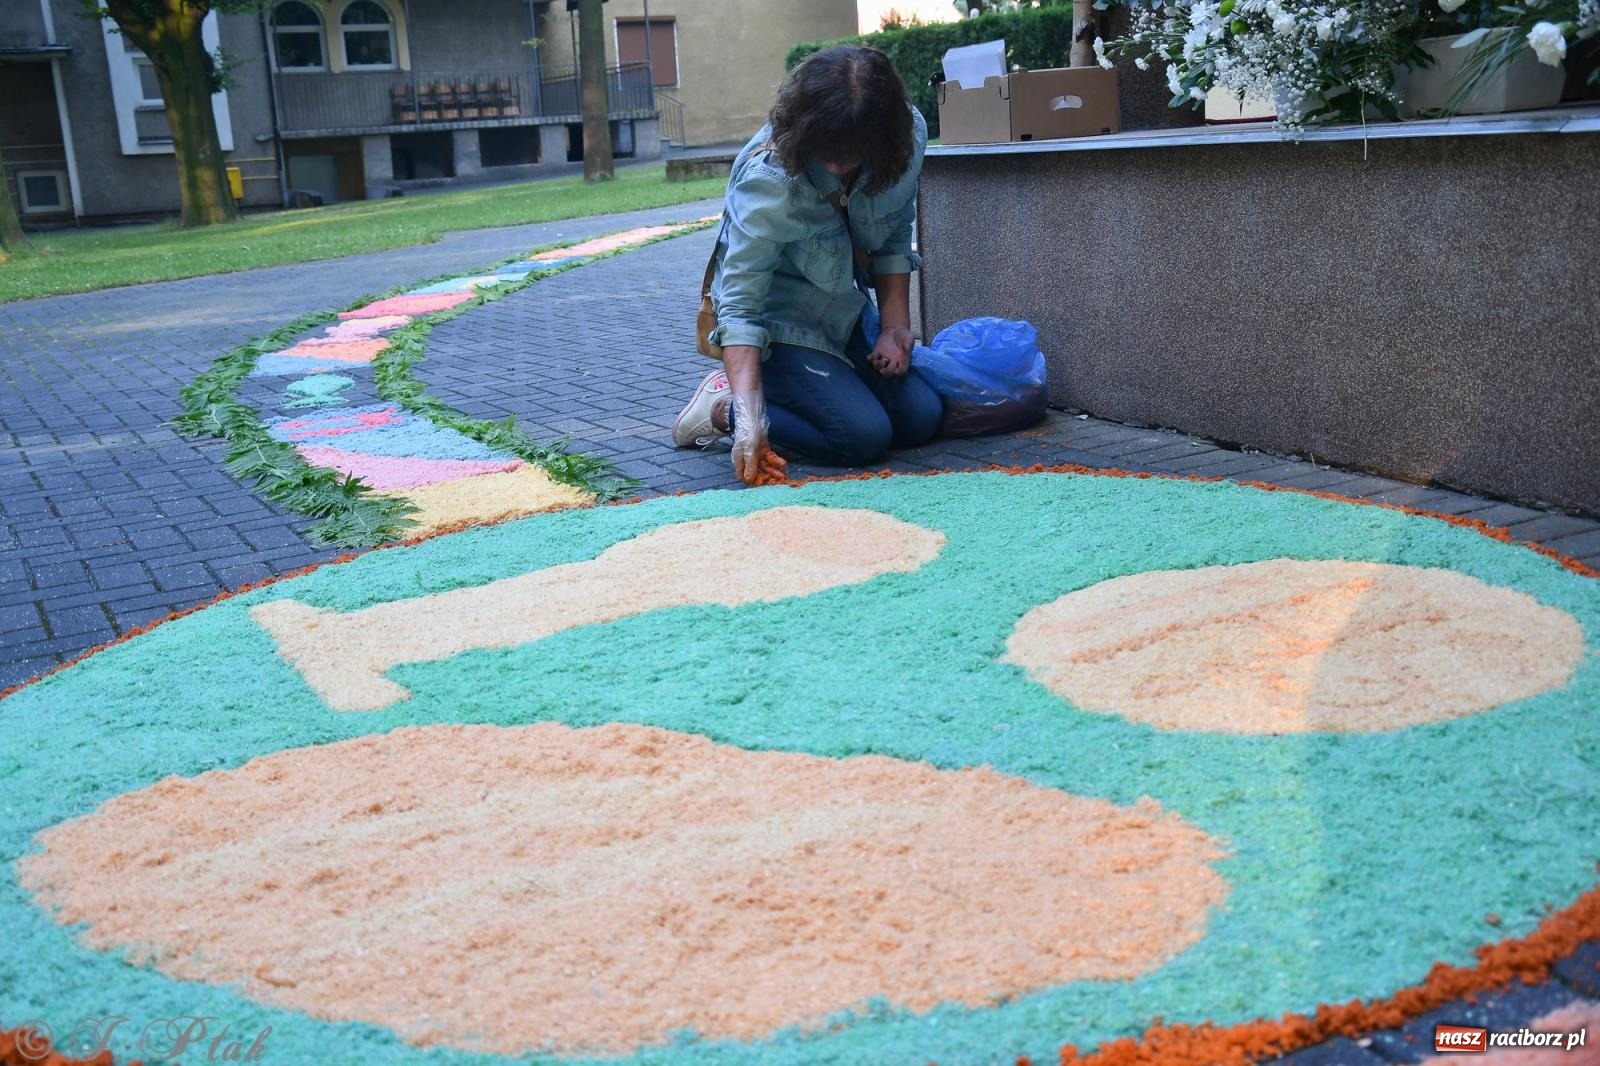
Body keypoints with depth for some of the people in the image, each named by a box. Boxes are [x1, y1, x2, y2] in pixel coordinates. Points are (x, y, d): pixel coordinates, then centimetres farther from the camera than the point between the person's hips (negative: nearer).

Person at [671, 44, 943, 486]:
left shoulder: (909, 136, -16)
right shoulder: (768, 180, -32)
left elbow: (893, 241, 0)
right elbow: (739, 307, -32)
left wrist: (896, 327, -9)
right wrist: (749, 417, -42)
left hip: (845, 318, 6)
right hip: (777, 326, -6)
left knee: (921, 417, -5)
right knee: (864, 435, -21)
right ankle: (723, 406, -2)